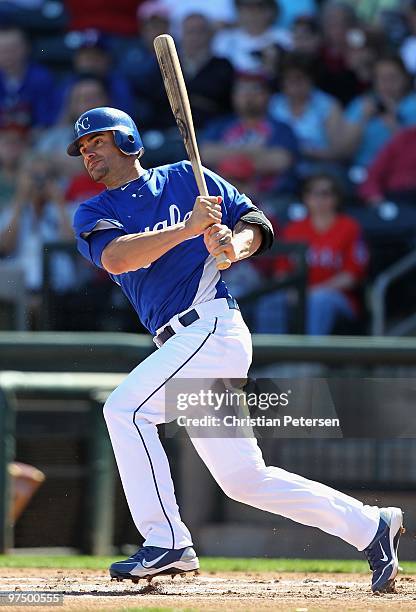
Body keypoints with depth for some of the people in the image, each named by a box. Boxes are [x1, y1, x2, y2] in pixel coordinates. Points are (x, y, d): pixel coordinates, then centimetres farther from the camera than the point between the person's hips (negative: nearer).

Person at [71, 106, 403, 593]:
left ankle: (165, 541, -18)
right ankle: (370, 526, 14)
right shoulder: (93, 214, 15)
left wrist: (236, 245, -17)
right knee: (243, 479, 6)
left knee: (126, 407, -21)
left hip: (211, 326, -6)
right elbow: (116, 257, -7)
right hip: (182, 347, 6)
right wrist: (188, 229, -17)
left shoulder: (185, 178, 8)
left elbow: (256, 223, 6)